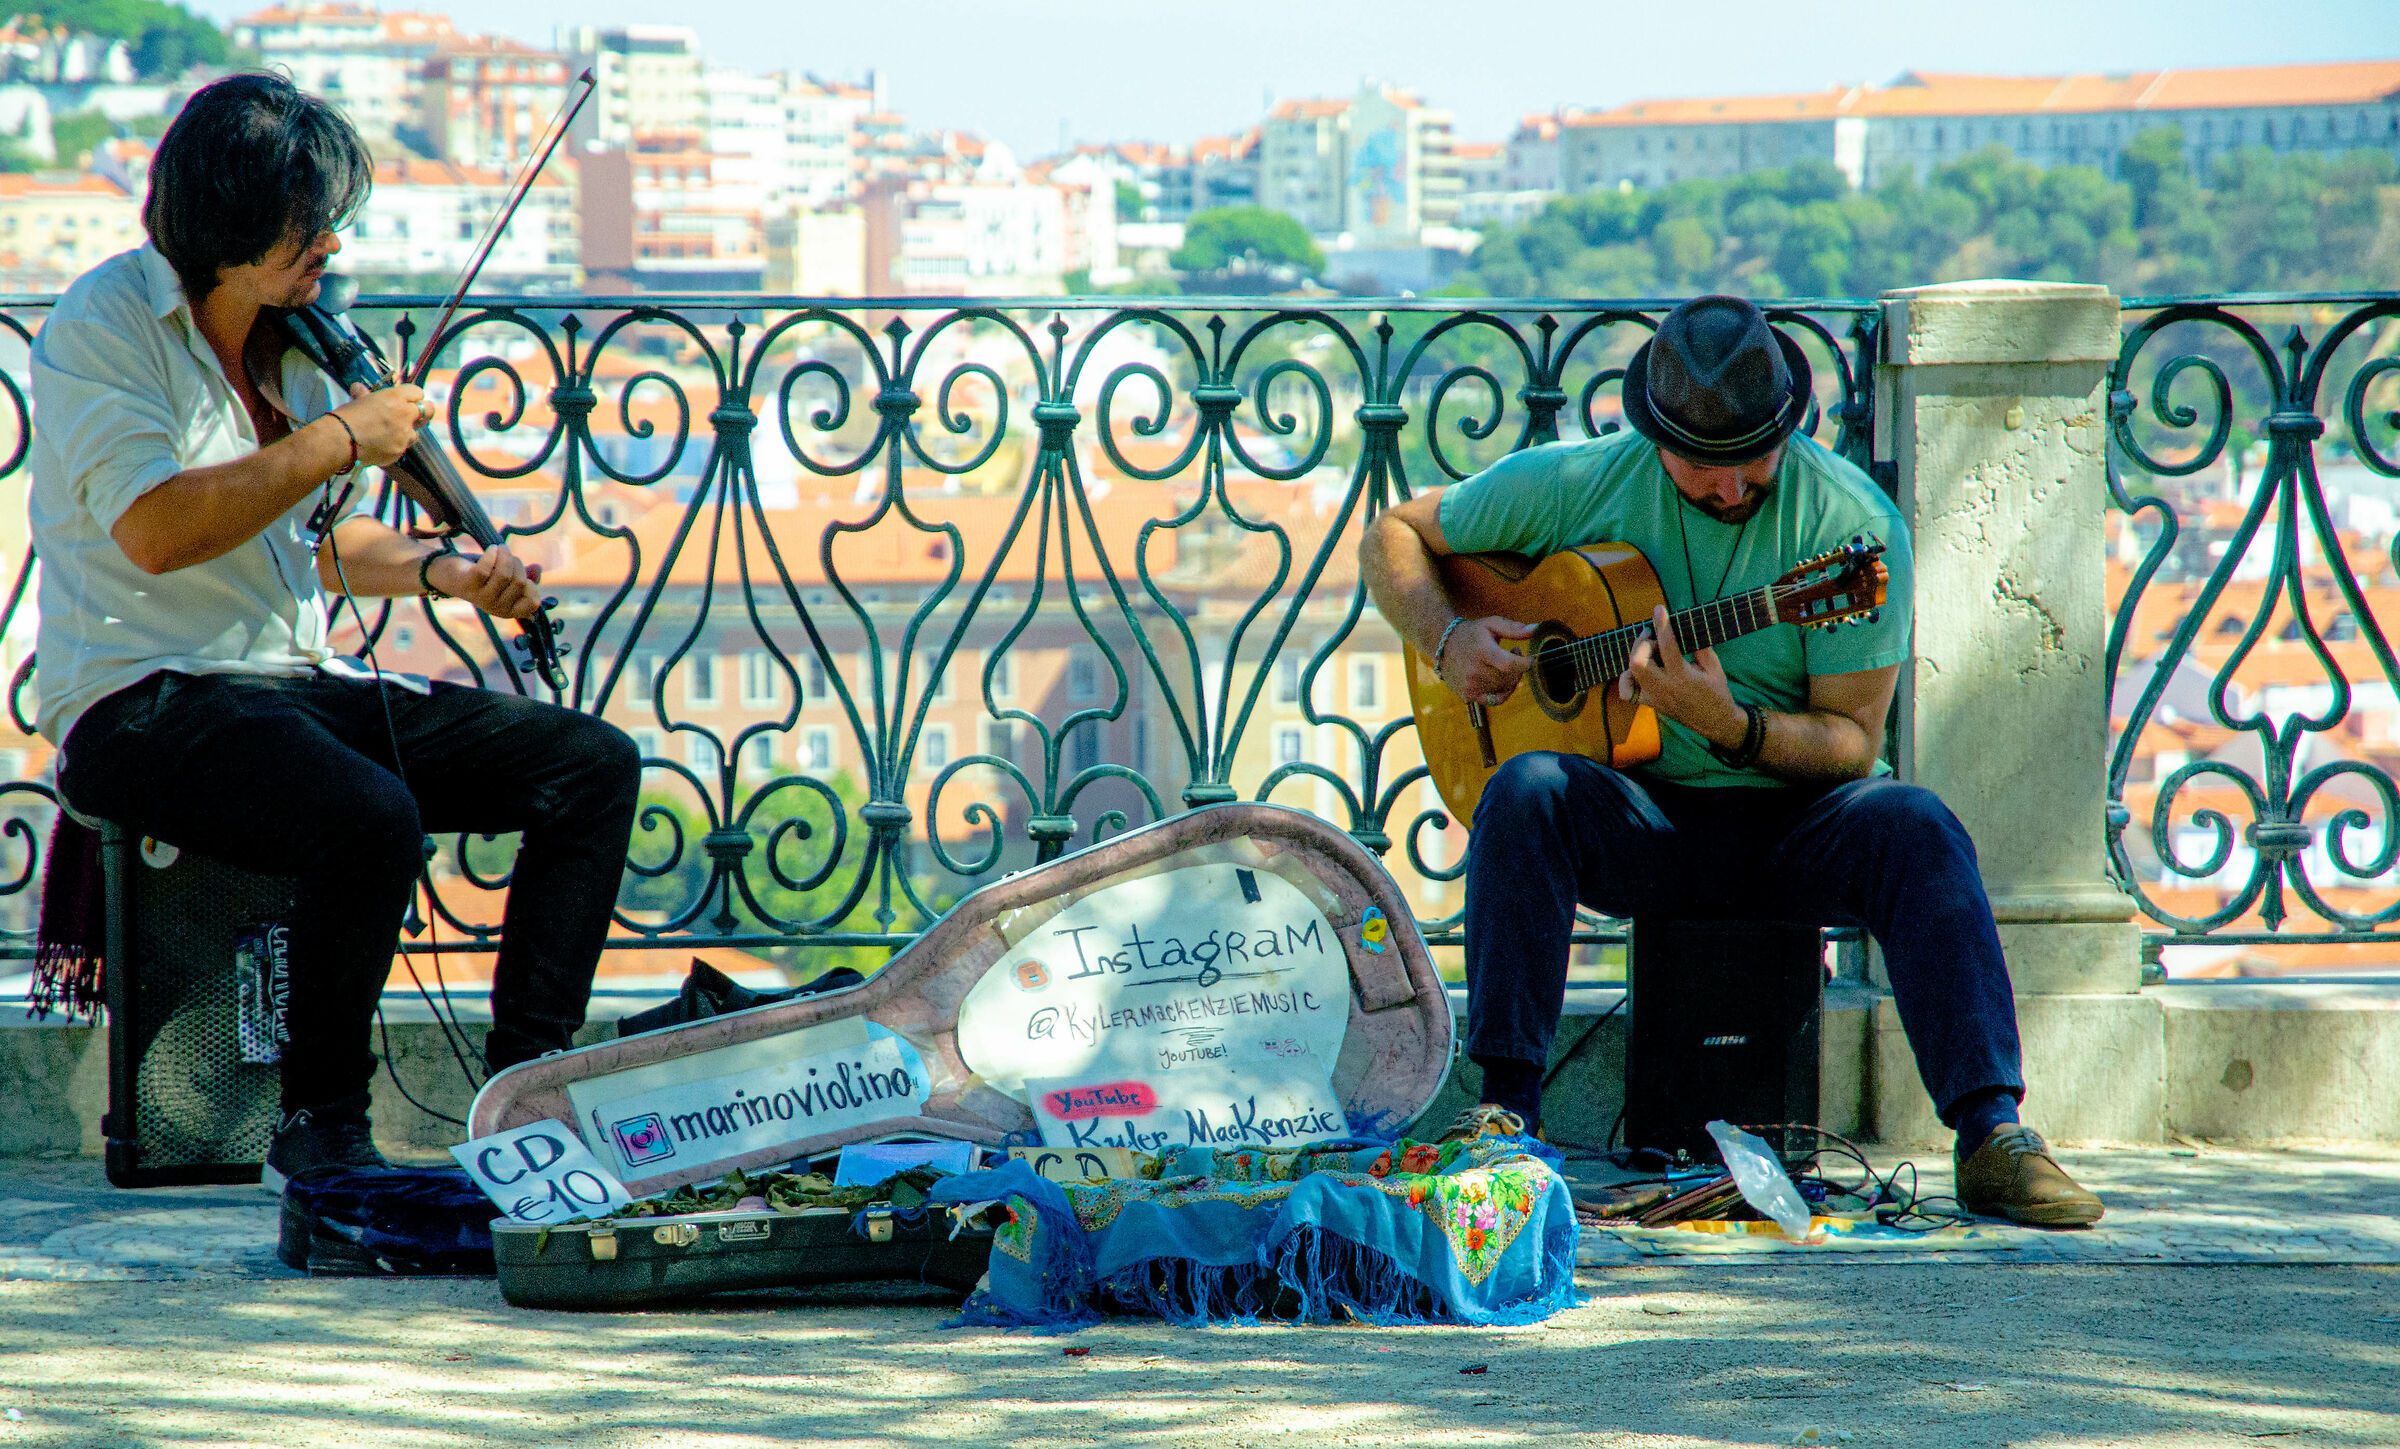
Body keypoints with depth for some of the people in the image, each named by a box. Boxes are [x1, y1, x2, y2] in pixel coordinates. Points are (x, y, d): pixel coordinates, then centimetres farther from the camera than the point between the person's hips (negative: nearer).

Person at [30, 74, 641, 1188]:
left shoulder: (299, 339, 14)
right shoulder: (103, 329, -9)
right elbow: (155, 530, -23)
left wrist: (443, 572, 6)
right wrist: (338, 438, -17)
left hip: (306, 685, 8)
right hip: (143, 707, -8)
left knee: (594, 764, -4)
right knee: (372, 820, -36)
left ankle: (522, 1089, -3)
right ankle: (319, 1129, -17)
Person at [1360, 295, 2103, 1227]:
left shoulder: (1853, 524, -10)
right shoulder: (1572, 486, -4)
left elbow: (1852, 740, -10)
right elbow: (1394, 535, 9)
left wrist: (1727, 723, -29)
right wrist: (1447, 641, -11)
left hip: (1796, 819, -1)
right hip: (1640, 818, 1)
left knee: (1916, 830, -32)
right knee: (1526, 792, -31)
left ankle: (1992, 1136, -34)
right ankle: (1505, 1112, -29)